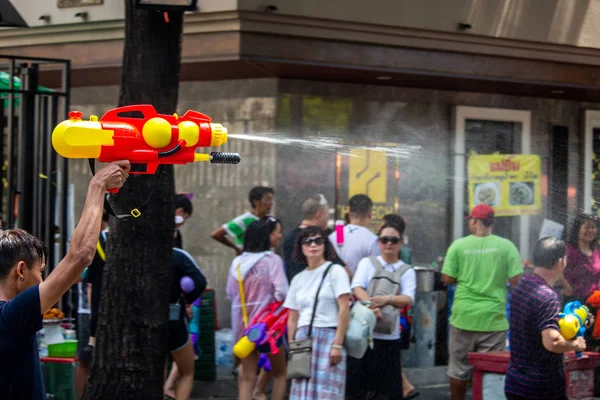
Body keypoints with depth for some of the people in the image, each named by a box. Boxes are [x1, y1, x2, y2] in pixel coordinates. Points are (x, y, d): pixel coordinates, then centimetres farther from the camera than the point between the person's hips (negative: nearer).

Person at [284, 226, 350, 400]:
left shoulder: (335, 271, 0)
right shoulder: (298, 279, 16)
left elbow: (344, 309, -8)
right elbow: (293, 318, 17)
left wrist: (337, 344, -15)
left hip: (328, 337, -5)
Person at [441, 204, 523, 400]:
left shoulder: (459, 245, -3)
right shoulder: (506, 246, -4)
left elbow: (447, 279, -2)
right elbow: (515, 281, -7)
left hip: (464, 317, 1)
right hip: (494, 318, 0)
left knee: (459, 368, 14)